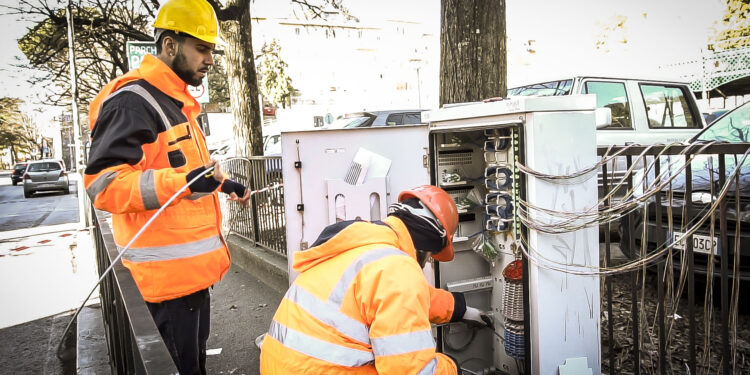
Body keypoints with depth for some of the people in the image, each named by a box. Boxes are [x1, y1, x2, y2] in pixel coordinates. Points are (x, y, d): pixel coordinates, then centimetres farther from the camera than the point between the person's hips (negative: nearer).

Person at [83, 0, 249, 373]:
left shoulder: (175, 103, 17)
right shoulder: (132, 101, -16)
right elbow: (104, 184, -25)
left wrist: (221, 183, 28)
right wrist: (185, 181, -37)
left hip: (192, 266, 10)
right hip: (168, 272, -10)